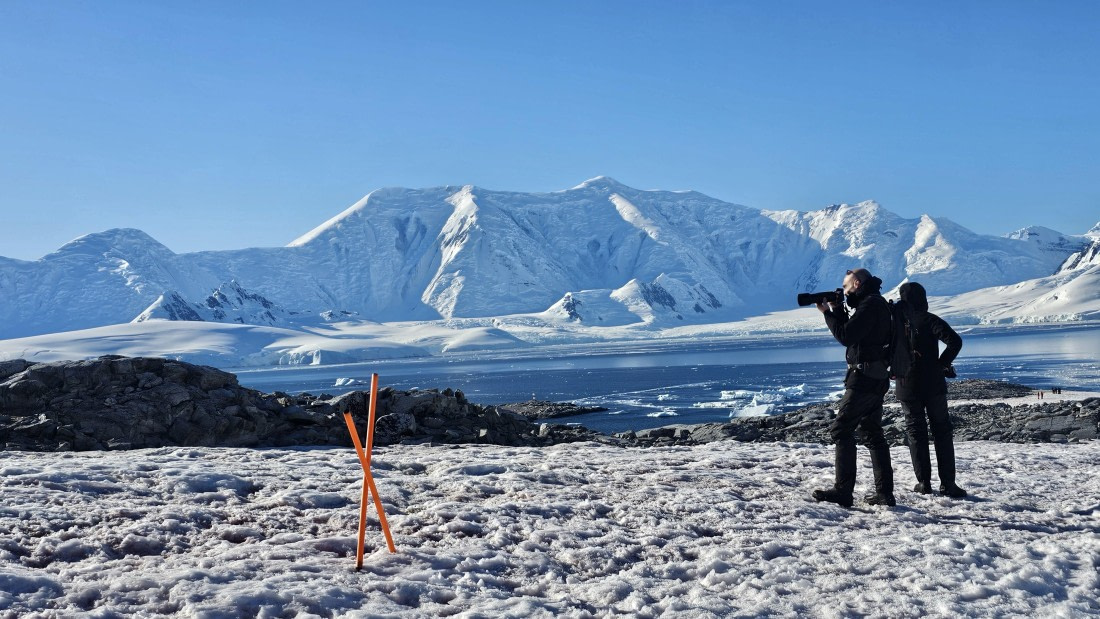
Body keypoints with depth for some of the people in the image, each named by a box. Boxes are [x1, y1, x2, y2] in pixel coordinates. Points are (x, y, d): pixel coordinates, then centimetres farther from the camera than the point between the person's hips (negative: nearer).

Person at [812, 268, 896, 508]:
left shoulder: (871, 304, -15)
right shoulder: (876, 303, 18)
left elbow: (846, 336, -19)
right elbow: (852, 332, 19)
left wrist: (827, 313, -8)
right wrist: (837, 310, 9)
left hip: (864, 379, -10)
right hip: (876, 380, 10)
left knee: (841, 430, -7)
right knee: (872, 433, 13)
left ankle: (843, 491, -8)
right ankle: (885, 493, 15)